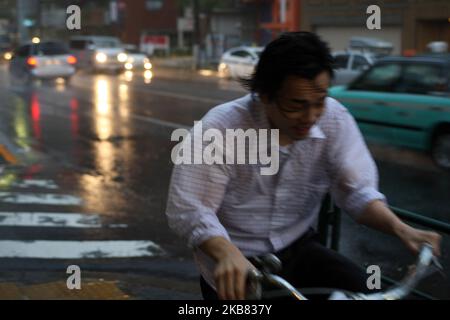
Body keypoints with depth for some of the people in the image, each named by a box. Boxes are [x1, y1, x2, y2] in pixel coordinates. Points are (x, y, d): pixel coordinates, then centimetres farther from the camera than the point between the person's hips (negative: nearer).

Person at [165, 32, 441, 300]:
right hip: (237, 263, -3)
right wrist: (228, 253, -42)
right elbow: (187, 208, -23)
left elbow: (356, 190, -8)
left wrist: (399, 228, -27)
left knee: (366, 290, -18)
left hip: (297, 249, 3)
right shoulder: (220, 129, -20)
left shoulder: (334, 119, -8)